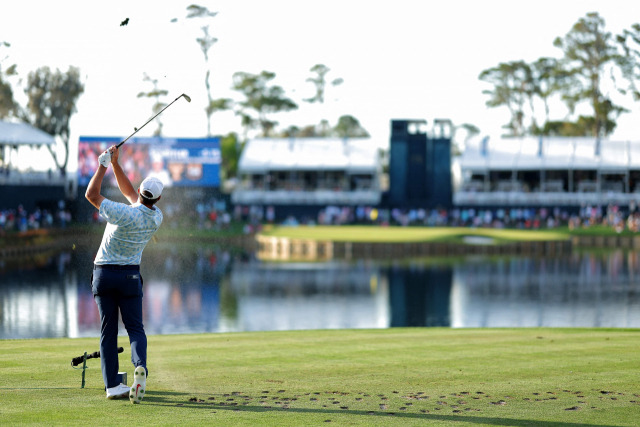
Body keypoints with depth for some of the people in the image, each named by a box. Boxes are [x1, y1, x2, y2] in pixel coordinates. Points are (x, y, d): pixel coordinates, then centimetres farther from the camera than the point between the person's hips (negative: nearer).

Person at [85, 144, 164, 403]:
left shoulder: (125, 214, -20)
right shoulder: (156, 218, -4)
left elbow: (91, 195, -13)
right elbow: (129, 192, 9)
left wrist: (104, 164, -7)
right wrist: (115, 164, 4)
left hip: (103, 274, -2)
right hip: (130, 275, 2)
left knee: (108, 331, 4)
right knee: (135, 328, 3)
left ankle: (112, 385, 0)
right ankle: (140, 366, -27)